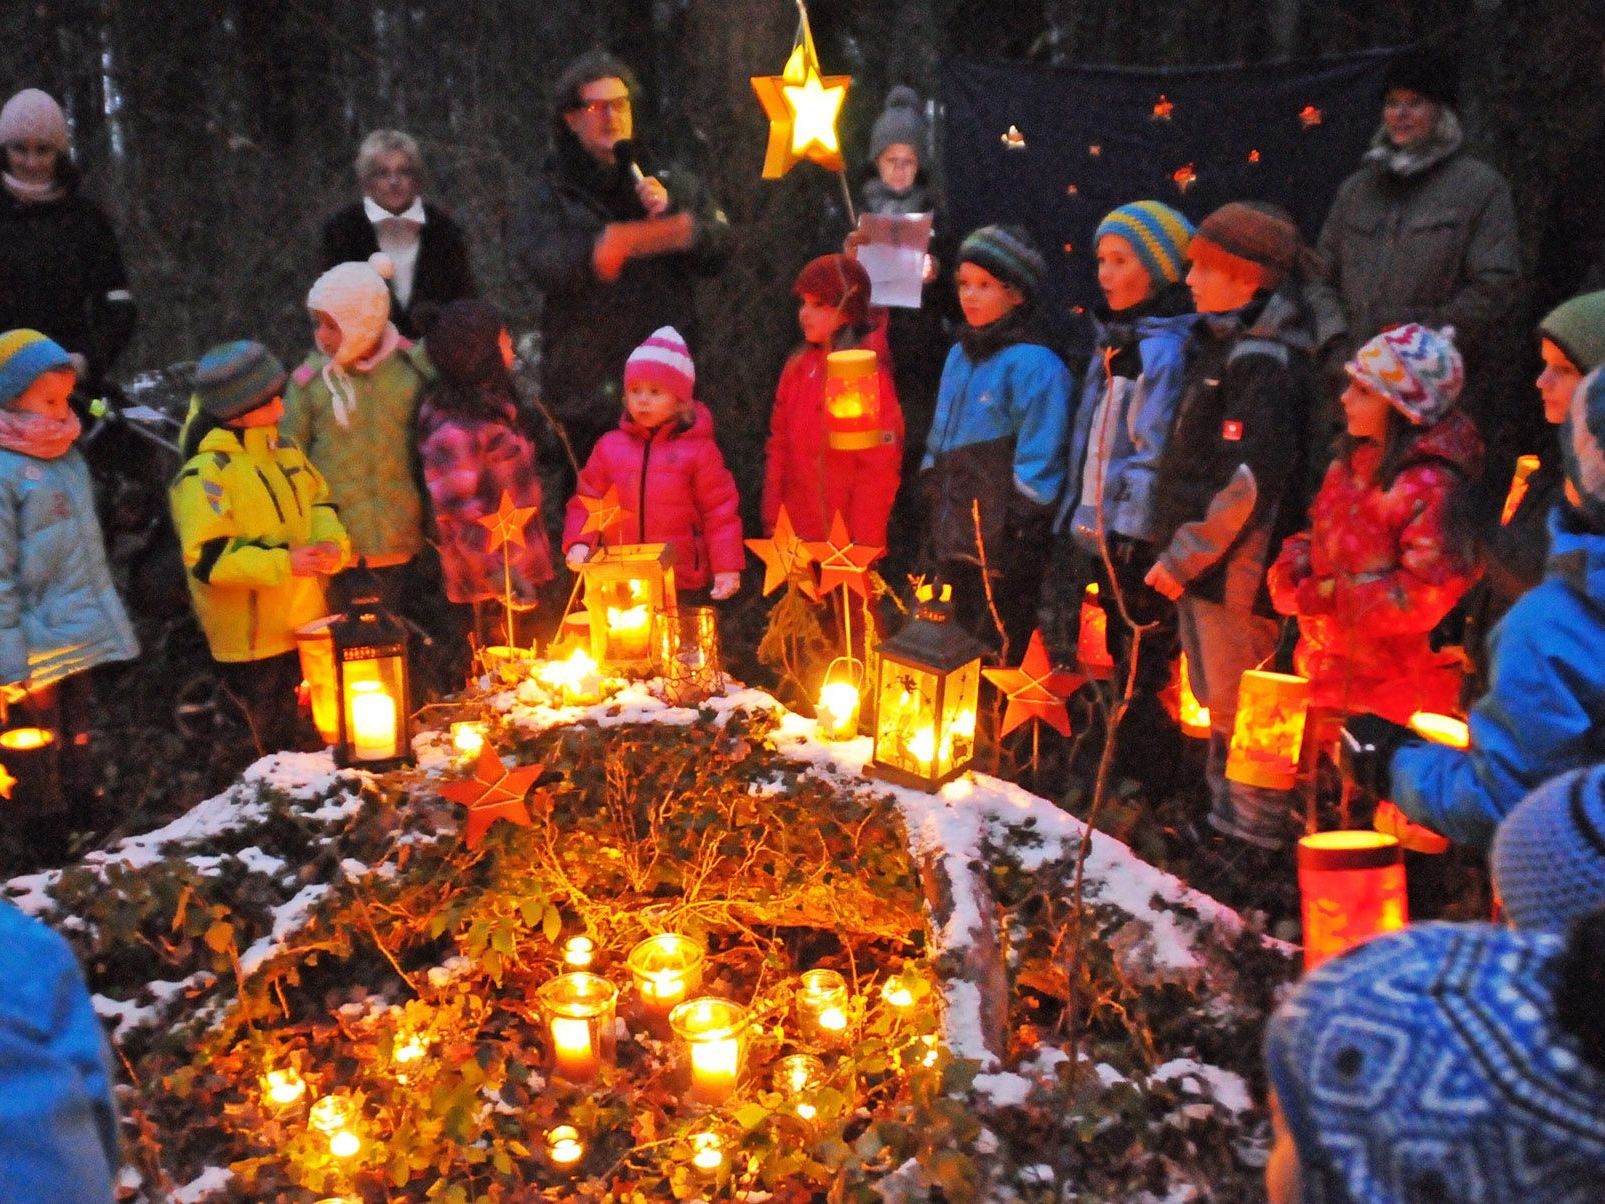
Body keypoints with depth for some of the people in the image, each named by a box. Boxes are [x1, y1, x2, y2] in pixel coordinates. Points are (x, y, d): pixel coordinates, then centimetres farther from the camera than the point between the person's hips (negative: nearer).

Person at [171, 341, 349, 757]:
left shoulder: (285, 452, 7)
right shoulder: (205, 474, -17)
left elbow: (319, 501, 20)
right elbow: (207, 558, -22)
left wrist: (331, 541, -2)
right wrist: (284, 563, -26)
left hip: (306, 626, 7)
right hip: (254, 642, -7)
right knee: (283, 749, 4)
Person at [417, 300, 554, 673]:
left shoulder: (493, 405, 14)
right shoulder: (453, 425, -16)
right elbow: (458, 511, -20)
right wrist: (502, 578, -22)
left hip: (517, 577, 9)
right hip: (490, 589, -9)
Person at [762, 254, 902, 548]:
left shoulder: (868, 368, -9)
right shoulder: (799, 366, 9)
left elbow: (881, 463, -11)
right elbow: (779, 444, 12)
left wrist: (864, 542, -13)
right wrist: (772, 520, 6)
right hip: (796, 534, 6)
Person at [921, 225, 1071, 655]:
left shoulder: (1032, 363, -12)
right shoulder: (960, 354, 14)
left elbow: (1036, 465, -15)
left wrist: (1019, 536, -17)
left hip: (1003, 553, -8)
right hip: (956, 545, 8)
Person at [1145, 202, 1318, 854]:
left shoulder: (1262, 359, -17)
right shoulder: (1221, 344, 13)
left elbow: (1250, 478, -24)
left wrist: (1184, 556, -20)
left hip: (1233, 568, -10)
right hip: (1201, 563, 10)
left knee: (1239, 706, 0)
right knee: (1217, 702, 19)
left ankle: (1259, 834, 12)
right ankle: (1226, 815, 33)